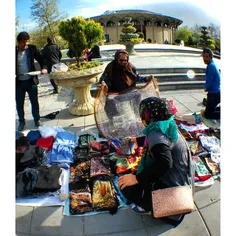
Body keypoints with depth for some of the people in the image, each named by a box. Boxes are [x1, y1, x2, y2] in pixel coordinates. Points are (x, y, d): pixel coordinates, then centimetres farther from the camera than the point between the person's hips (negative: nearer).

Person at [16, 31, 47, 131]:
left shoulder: (31, 48, -2)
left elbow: (40, 59, 7)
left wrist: (43, 68, -12)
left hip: (31, 80, 0)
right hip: (18, 82, 0)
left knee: (34, 102, 10)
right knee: (19, 104, 10)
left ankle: (37, 120, 27)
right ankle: (21, 122, 28)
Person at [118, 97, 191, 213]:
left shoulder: (157, 132, -27)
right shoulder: (166, 127, 3)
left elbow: (164, 163, -39)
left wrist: (137, 178, -34)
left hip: (173, 188, -9)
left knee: (126, 186, -11)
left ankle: (151, 207, 8)